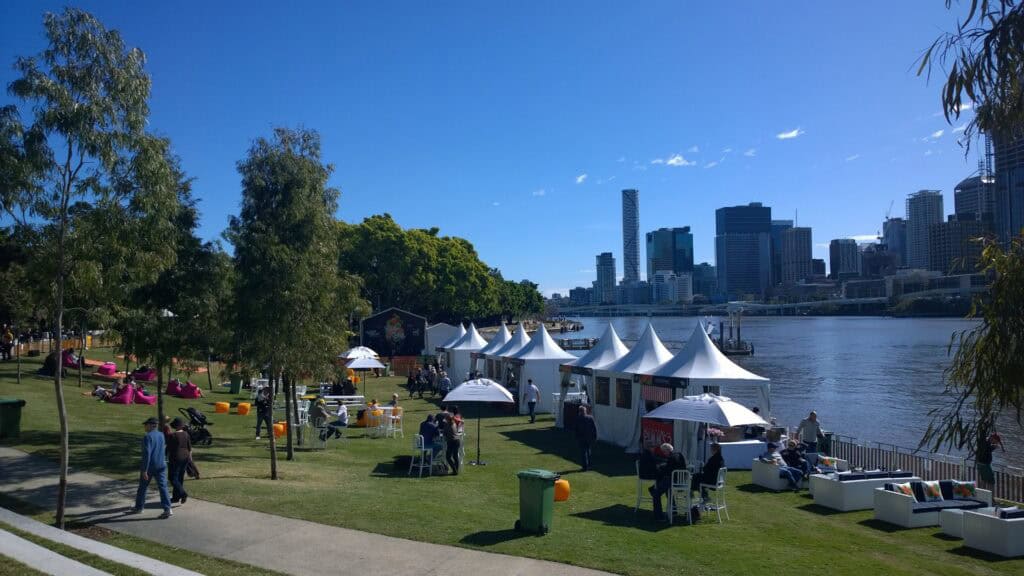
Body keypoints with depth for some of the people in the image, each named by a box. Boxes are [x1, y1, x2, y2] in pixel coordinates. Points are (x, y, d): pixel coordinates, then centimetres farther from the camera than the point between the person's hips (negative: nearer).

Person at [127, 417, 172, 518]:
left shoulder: (147, 437, -15)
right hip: (161, 465, 5)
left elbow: (146, 454, -20)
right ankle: (167, 509, -10)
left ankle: (138, 507, 29)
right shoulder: (161, 435, 7)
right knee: (163, 487, 0)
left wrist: (144, 470, -20)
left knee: (142, 487, 14)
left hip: (149, 466, -5)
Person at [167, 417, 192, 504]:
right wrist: (190, 456, 18)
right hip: (185, 458, 6)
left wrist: (168, 458, 0)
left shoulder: (172, 435, -15)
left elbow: (169, 449, -11)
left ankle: (183, 494, -16)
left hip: (175, 459, -6)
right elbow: (190, 447, 7)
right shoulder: (186, 434, 1)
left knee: (173, 479, 0)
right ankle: (176, 497, 20)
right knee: (180, 478, 14)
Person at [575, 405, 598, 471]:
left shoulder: (578, 419, -11)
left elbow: (577, 430, -8)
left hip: (582, 438, -3)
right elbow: (594, 428, -2)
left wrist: (577, 438, 2)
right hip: (590, 438, 3)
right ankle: (588, 465, 24)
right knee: (588, 451, 19)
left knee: (584, 452, 3)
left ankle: (585, 466, 0)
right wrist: (595, 437, 5)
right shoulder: (591, 418, -3)